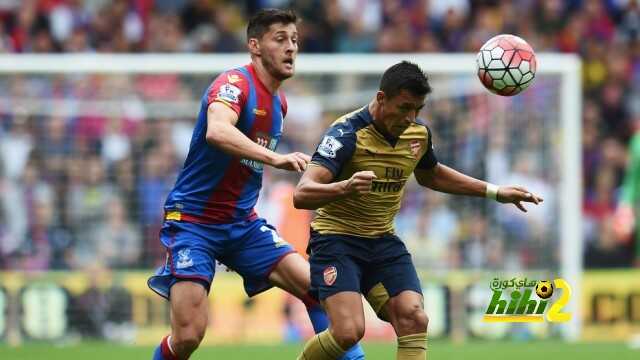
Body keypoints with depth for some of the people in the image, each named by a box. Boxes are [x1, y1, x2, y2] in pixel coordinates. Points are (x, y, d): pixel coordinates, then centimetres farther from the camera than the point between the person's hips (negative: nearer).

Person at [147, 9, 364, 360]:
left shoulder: (279, 103, 10)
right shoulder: (234, 84, -17)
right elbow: (216, 132, -40)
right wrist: (274, 157, -50)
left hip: (242, 223, 8)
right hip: (193, 221, -8)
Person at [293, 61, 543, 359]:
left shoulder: (419, 134, 0)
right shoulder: (348, 133, -22)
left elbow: (430, 176, 25)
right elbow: (302, 195, -32)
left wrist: (494, 192, 21)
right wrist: (344, 188, -53)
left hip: (383, 240, 6)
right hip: (337, 238, -6)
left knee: (414, 321, -13)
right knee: (348, 331, -22)